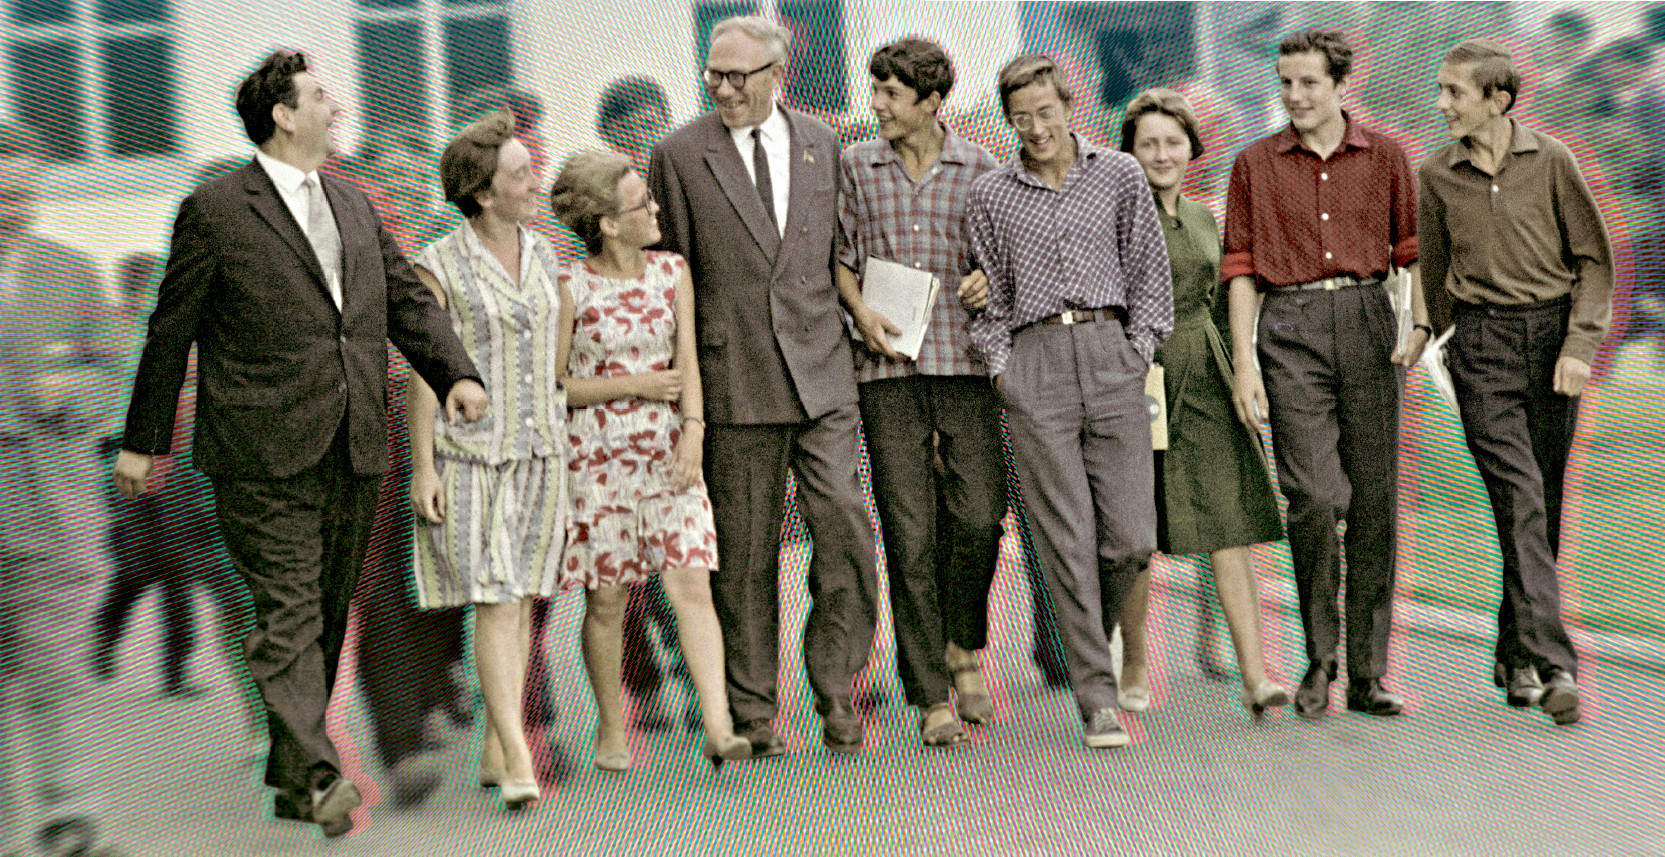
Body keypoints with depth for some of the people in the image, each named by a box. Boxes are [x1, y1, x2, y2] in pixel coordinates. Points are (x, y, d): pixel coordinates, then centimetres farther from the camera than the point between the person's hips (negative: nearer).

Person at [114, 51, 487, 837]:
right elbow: (172, 330, 1)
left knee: (326, 618, 10)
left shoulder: (354, 207, 17)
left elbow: (409, 302, 15)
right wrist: (144, 440, 3)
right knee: (288, 616, -13)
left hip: (353, 451, 7)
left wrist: (457, 374, -4)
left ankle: (290, 780, 19)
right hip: (265, 455, -7)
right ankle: (318, 773, -22)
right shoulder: (216, 210, -2)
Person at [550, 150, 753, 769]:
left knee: (692, 583, -8)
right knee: (606, 599, 5)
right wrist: (635, 385, -10)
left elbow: (686, 363, 2)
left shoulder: (672, 272, 6)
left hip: (667, 453, 3)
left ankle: (718, 728, -12)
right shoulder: (571, 288, -7)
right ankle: (610, 729, 20)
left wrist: (692, 429, -12)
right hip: (597, 455, -3)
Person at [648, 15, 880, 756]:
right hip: (734, 378, -2)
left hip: (820, 372, 2)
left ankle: (834, 686, 8)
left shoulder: (822, 144, 9)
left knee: (844, 529, -7)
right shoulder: (681, 156, 1)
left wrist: (858, 324, 9)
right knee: (746, 551, 3)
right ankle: (752, 711, 12)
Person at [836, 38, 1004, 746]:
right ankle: (932, 696, 3)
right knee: (909, 533, -3)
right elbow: (839, 255, 13)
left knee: (980, 514, -8)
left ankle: (962, 646, 20)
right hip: (888, 368, 0)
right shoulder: (856, 167, 8)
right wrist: (860, 310, -5)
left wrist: (988, 277, -6)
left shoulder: (977, 168, 7)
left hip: (964, 361, 0)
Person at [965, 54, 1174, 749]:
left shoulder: (1119, 176, 10)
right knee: (1067, 541, -6)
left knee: (1131, 537, -5)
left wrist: (1138, 351, 3)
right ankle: (1097, 699, -3)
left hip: (1111, 356, 1)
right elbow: (990, 295, 12)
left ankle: (1092, 632, 25)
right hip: (1034, 364, -1)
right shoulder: (990, 196, 10)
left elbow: (1148, 270, 12)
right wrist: (1001, 368, 2)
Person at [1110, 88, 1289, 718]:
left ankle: (1254, 675, -11)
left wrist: (1239, 382, 20)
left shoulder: (1202, 219, 16)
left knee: (1230, 524, -6)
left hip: (1204, 380, 5)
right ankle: (1134, 665, 18)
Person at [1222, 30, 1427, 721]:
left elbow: (1412, 248, 12)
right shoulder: (1255, 165, 7)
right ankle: (1319, 658, 3)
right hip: (1291, 332, -2)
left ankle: (1367, 676, 8)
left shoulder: (1384, 156, 9)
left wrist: (1421, 325, -4)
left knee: (1374, 502, 1)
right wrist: (1243, 363, -2)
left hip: (1367, 326, 2)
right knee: (1313, 496, -14)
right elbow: (1240, 268, 6)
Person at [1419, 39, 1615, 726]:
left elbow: (1595, 258, 2)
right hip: (1482, 341, -1)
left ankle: (1515, 656, 23)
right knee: (1520, 501, -14)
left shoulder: (1550, 161, -1)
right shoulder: (1437, 176, 3)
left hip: (1553, 334, 1)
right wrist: (1447, 340, 21)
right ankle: (1553, 666, -20)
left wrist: (1579, 346, -8)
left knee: (1543, 506, 7)